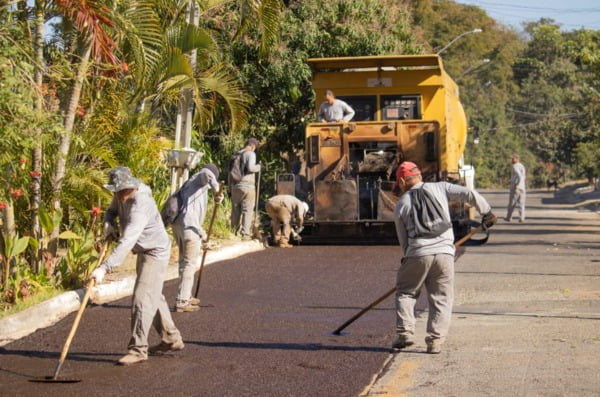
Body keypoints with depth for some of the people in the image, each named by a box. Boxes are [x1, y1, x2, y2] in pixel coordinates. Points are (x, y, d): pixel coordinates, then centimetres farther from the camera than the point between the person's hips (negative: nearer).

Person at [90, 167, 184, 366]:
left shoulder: (140, 205, -34)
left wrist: (104, 268, -47)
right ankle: (171, 339, 32)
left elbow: (126, 242, -42)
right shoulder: (121, 196, -6)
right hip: (144, 251, 10)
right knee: (153, 297, 19)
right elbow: (111, 210, 15)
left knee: (142, 298, -15)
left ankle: (138, 349, -11)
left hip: (156, 252, -10)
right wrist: (108, 224, -10)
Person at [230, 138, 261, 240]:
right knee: (247, 211, -3)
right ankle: (245, 234, -6)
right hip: (247, 186, -6)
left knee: (236, 210, 11)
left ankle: (234, 232, 15)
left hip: (235, 186, 6)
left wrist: (230, 186, 20)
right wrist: (258, 167, -1)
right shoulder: (251, 154, -6)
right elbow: (250, 167, -22)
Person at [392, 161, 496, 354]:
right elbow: (469, 194, 2)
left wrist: (407, 259, 27)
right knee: (441, 299, 9)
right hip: (444, 252, 1)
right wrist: (487, 212, 15)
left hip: (417, 254, -1)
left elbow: (403, 241, 13)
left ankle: (405, 333, 8)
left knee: (405, 292, 18)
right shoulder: (439, 188, 9)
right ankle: (435, 341, 3)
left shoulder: (401, 205, 10)